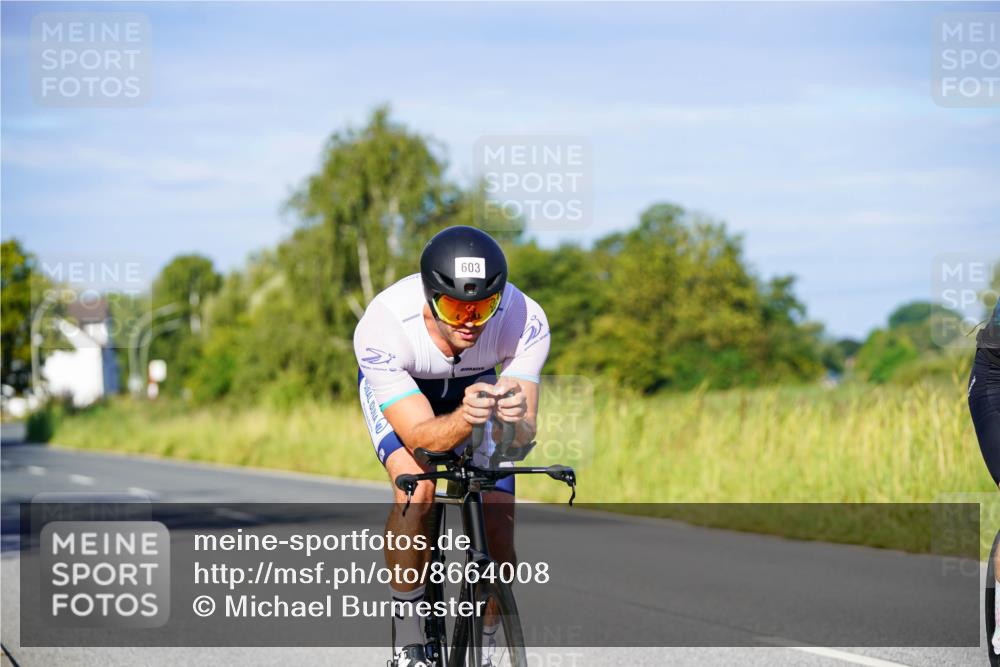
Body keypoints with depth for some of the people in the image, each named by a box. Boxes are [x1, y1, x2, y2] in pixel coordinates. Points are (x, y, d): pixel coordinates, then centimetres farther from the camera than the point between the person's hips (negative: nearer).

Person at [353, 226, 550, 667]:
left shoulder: (526, 321, -35)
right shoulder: (381, 327, -40)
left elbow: (521, 440, -34)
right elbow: (420, 437, -41)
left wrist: (517, 419, -58)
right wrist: (465, 418, -62)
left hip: (475, 385, 2)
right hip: (396, 388, -2)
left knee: (498, 534, -9)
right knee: (416, 487, -30)